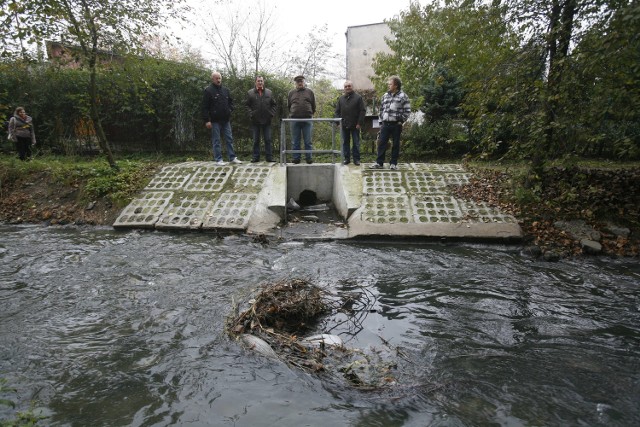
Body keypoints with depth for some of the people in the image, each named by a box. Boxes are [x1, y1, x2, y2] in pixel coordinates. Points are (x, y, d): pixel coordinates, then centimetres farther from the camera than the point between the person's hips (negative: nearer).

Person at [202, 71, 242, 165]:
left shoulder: (225, 90, 11)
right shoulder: (208, 91, -5)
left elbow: (231, 101, 25)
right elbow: (205, 107, -9)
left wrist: (230, 110, 6)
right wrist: (207, 120, -14)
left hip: (226, 119, 5)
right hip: (215, 120, -5)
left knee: (229, 139, 7)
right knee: (216, 141, 1)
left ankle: (232, 157, 14)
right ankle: (218, 159, 6)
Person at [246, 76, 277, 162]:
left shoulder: (269, 92, 9)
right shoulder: (250, 93, 4)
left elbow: (273, 105, 12)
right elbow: (247, 105, 4)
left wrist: (272, 114, -1)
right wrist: (251, 114, -8)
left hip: (267, 120, 1)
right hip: (255, 120, -1)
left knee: (268, 139, 3)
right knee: (256, 140, 5)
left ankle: (269, 157, 9)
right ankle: (256, 157, 12)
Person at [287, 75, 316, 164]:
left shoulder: (309, 92, 9)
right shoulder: (291, 93, 12)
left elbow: (313, 105, 13)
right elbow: (288, 106, 19)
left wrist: (311, 114, 11)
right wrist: (292, 114, 15)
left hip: (307, 120, -1)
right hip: (294, 120, 1)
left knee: (308, 141, 1)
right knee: (295, 141, 4)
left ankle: (309, 158, 6)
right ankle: (296, 158, 10)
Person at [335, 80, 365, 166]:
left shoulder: (358, 98, 0)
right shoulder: (341, 99, 11)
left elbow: (362, 111, -4)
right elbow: (337, 111, 12)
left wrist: (359, 123, -11)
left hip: (355, 126, -3)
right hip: (344, 125, 3)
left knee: (356, 143, 3)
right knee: (345, 142, 8)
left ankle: (356, 159, 10)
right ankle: (346, 158, 15)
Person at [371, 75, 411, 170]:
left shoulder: (403, 96, -4)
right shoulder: (385, 96, 11)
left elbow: (407, 111, -4)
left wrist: (401, 121, -8)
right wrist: (380, 122, 11)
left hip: (396, 124, -4)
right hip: (385, 124, 4)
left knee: (395, 144, 4)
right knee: (381, 143, 3)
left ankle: (393, 163, 12)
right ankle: (379, 162, 9)